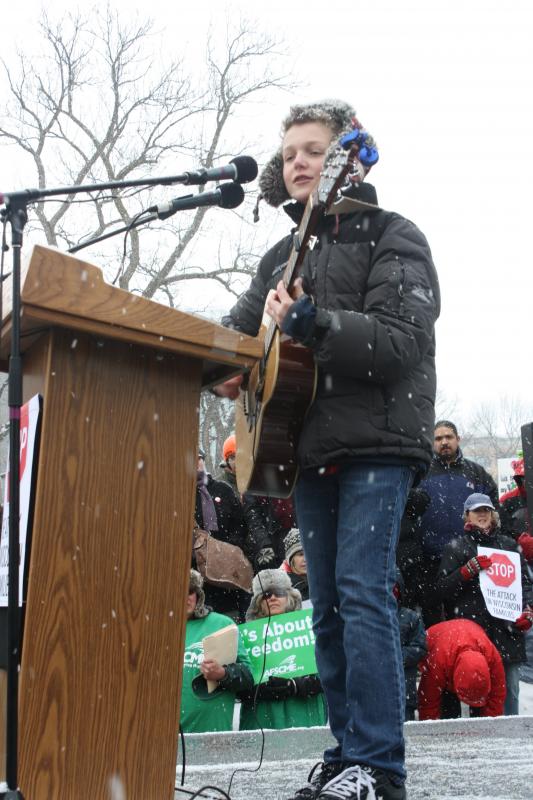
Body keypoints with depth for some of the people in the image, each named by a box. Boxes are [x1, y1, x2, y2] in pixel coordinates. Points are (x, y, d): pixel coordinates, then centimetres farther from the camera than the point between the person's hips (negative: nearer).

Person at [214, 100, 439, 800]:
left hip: (377, 443, -6)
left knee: (362, 592, -13)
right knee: (328, 604, 8)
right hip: (310, 449, 7)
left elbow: (403, 342, -14)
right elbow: (238, 328, 19)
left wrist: (310, 322, -24)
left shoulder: (393, 238, -1)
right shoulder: (284, 255, 19)